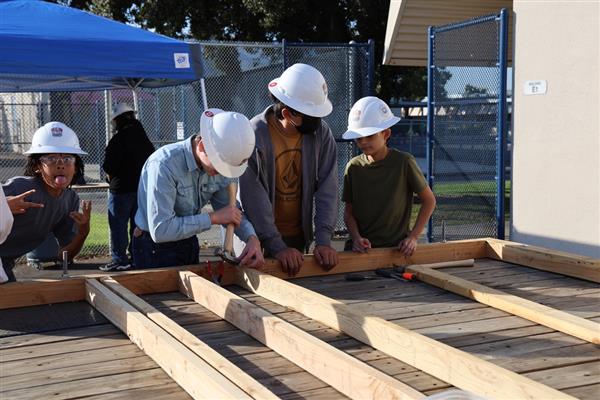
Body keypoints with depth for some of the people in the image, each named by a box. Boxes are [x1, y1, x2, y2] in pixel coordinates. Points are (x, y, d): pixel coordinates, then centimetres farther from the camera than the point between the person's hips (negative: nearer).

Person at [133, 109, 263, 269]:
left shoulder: (219, 164, -9)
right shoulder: (164, 165, -29)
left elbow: (232, 209, 2)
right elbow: (160, 230, -33)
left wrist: (252, 238, -18)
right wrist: (213, 218, -29)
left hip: (189, 244, 7)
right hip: (155, 250, -7)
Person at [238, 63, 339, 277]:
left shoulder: (321, 133, -9)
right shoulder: (255, 135, -21)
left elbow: (327, 188, -11)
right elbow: (254, 197, -22)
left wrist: (323, 240, -19)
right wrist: (277, 247, -26)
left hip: (300, 236, 4)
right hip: (261, 239, -4)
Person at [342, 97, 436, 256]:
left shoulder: (403, 162, -7)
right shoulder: (354, 167, 1)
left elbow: (429, 201, 2)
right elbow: (349, 211, 8)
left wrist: (413, 237, -3)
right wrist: (356, 238, -8)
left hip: (396, 247, -2)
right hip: (361, 248, 2)